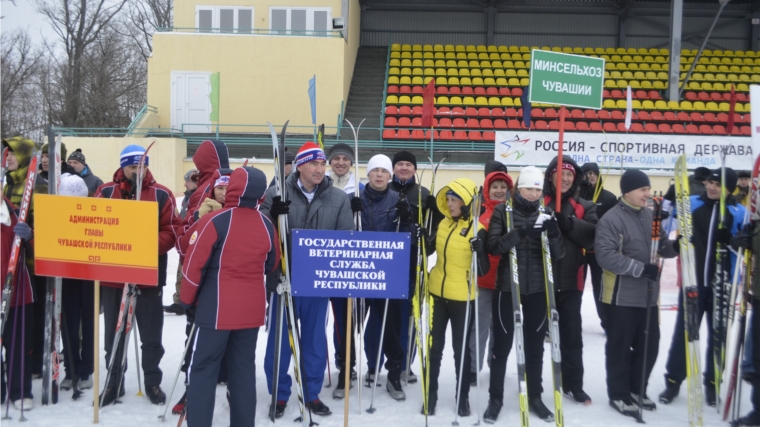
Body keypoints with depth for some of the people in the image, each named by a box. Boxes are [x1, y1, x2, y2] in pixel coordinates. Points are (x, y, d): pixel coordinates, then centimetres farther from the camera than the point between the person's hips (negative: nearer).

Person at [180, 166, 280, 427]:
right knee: (244, 368, 13)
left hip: (216, 308, -4)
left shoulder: (215, 221, -13)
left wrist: (187, 300, 2)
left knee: (203, 369, 6)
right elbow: (271, 264, 14)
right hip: (252, 308, 5)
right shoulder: (267, 225, 1)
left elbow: (195, 264, -10)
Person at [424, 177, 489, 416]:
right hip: (437, 293, 5)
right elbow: (429, 250, 15)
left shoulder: (477, 229, -12)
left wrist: (479, 250, -32)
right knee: (434, 347, 11)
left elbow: (483, 270, -15)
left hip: (462, 297, -4)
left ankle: (463, 397, 25)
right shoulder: (443, 224, 4)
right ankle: (431, 395, 24)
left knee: (461, 349, 8)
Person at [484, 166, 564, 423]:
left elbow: (559, 254, -2)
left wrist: (554, 233, -22)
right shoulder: (503, 211, -3)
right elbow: (493, 246, -14)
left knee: (535, 345, 11)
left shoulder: (546, 213, 3)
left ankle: (535, 397, 25)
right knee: (502, 344, 5)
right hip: (507, 287, -2)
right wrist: (519, 233, -29)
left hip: (538, 289, 2)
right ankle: (496, 398, 17)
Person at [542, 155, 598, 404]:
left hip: (570, 280, 2)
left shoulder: (584, 207, 8)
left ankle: (573, 384, 26)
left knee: (572, 334, 11)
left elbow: (593, 236, -8)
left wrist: (568, 223, -22)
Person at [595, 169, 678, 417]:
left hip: (648, 294, 7)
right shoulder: (612, 219, -15)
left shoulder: (651, 215, 9)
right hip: (622, 296, -7)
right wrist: (641, 268, -26)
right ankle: (618, 395, 19)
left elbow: (660, 247, 18)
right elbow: (605, 255, -23)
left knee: (650, 346, 15)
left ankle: (636, 389, 32)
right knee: (620, 348, 4)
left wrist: (674, 246, -5)